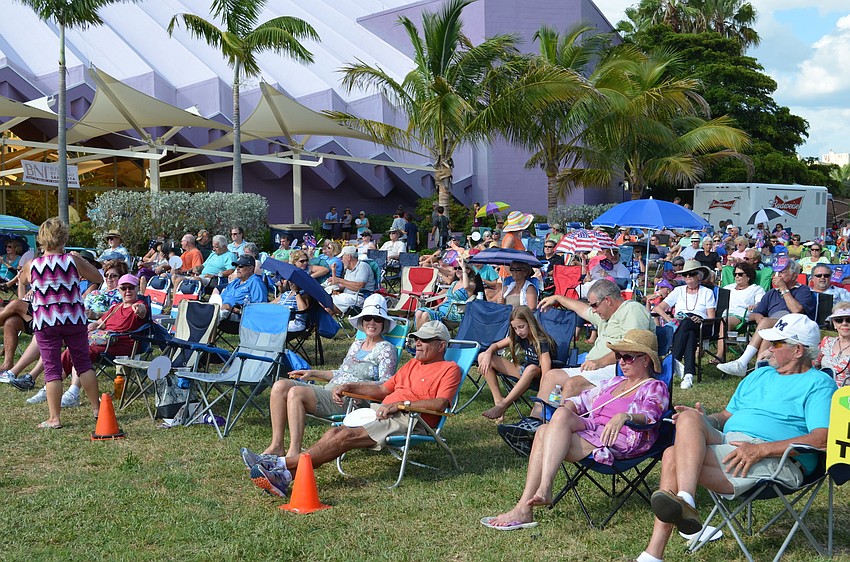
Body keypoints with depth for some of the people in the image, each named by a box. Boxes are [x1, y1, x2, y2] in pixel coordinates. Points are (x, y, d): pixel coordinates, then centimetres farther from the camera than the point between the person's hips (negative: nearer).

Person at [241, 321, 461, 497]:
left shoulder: (450, 369, 3)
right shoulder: (413, 363, 29)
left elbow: (440, 403, -13)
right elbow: (382, 390, 28)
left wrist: (401, 403, -19)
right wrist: (350, 387, 15)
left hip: (409, 419, -8)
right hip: (383, 411, 8)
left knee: (347, 435, -25)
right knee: (335, 432, -16)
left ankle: (284, 466, -32)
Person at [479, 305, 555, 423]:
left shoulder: (542, 342, -23)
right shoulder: (518, 337, -2)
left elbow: (546, 374, -32)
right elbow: (496, 345, 8)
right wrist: (488, 354, -16)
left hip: (537, 375, -7)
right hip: (523, 370, 7)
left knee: (531, 369, -46)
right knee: (482, 357, -7)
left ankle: (503, 405, -38)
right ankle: (498, 400, -17)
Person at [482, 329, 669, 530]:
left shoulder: (655, 388, 9)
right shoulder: (614, 383, 32)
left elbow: (650, 415, -12)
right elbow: (581, 400, 29)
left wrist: (624, 416, -33)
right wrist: (565, 406, 6)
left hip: (621, 441, -7)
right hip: (592, 431, 7)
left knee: (562, 415, -29)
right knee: (544, 432, -24)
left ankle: (544, 488, -42)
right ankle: (523, 509, -34)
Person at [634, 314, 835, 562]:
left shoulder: (819, 384, 3)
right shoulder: (759, 375, 28)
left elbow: (822, 439, -13)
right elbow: (727, 415, 30)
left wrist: (760, 449, -21)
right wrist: (706, 419, 4)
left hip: (777, 460, -8)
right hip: (727, 443, 8)